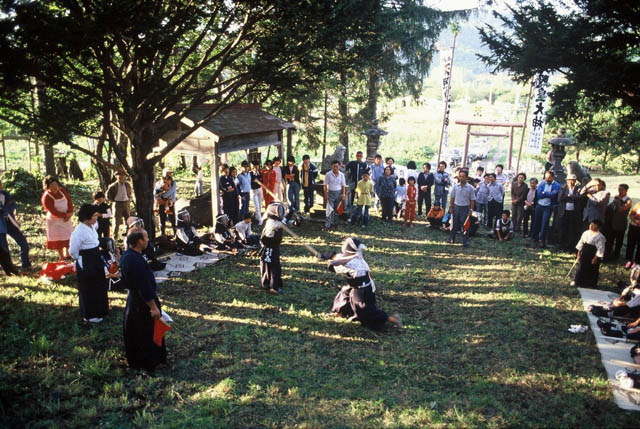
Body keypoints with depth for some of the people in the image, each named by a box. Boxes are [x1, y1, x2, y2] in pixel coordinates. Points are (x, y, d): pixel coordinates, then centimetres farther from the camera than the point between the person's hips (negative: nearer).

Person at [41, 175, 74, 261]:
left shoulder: (62, 190, -5)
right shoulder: (46, 197, -21)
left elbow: (69, 202, -3)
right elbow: (53, 212, -23)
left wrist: (69, 213, -18)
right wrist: (66, 215, -20)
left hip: (66, 219, 6)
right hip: (55, 220, -6)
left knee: (68, 236, 17)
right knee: (59, 239, 2)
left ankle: (67, 254, 35)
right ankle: (61, 257, 14)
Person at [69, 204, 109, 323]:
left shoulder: (91, 227, -1)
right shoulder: (79, 232, -26)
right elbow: (73, 251, -20)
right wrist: (82, 259, -7)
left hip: (96, 262, 8)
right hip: (86, 265, -8)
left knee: (99, 287, 21)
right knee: (88, 290, 10)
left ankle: (99, 311, 41)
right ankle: (89, 315, 28)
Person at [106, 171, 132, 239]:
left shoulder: (127, 185, 6)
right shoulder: (113, 186, -7)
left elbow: (130, 193, 22)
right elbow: (108, 195, 1)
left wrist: (129, 200, 11)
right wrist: (112, 200, -4)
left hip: (126, 204, 4)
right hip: (117, 204, -4)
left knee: (127, 220, 11)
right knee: (117, 221, -2)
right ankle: (115, 236, 6)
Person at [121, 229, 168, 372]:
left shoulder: (126, 256, -1)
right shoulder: (137, 262, -31)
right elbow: (145, 288, -28)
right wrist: (153, 307, -22)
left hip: (132, 299, 9)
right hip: (143, 303, -9)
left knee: (133, 332, 22)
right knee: (150, 333, 8)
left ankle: (134, 360, 37)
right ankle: (152, 362, 22)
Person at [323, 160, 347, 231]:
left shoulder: (341, 175, 1)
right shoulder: (328, 174, -6)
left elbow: (343, 185, 6)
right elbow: (325, 185, -2)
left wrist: (343, 194, -2)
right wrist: (326, 194, -6)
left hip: (339, 193, 3)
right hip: (331, 193, -3)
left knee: (336, 210, 8)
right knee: (330, 209, -11)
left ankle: (332, 223, 22)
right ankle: (327, 225, -10)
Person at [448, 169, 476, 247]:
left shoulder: (470, 188, -6)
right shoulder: (455, 186, 1)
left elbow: (472, 200, -3)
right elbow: (452, 198, 8)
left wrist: (471, 210, -8)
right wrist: (451, 207, 5)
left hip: (465, 208, -2)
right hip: (456, 206, 3)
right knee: (454, 224, 12)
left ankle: (465, 242, 9)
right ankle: (451, 239, 24)